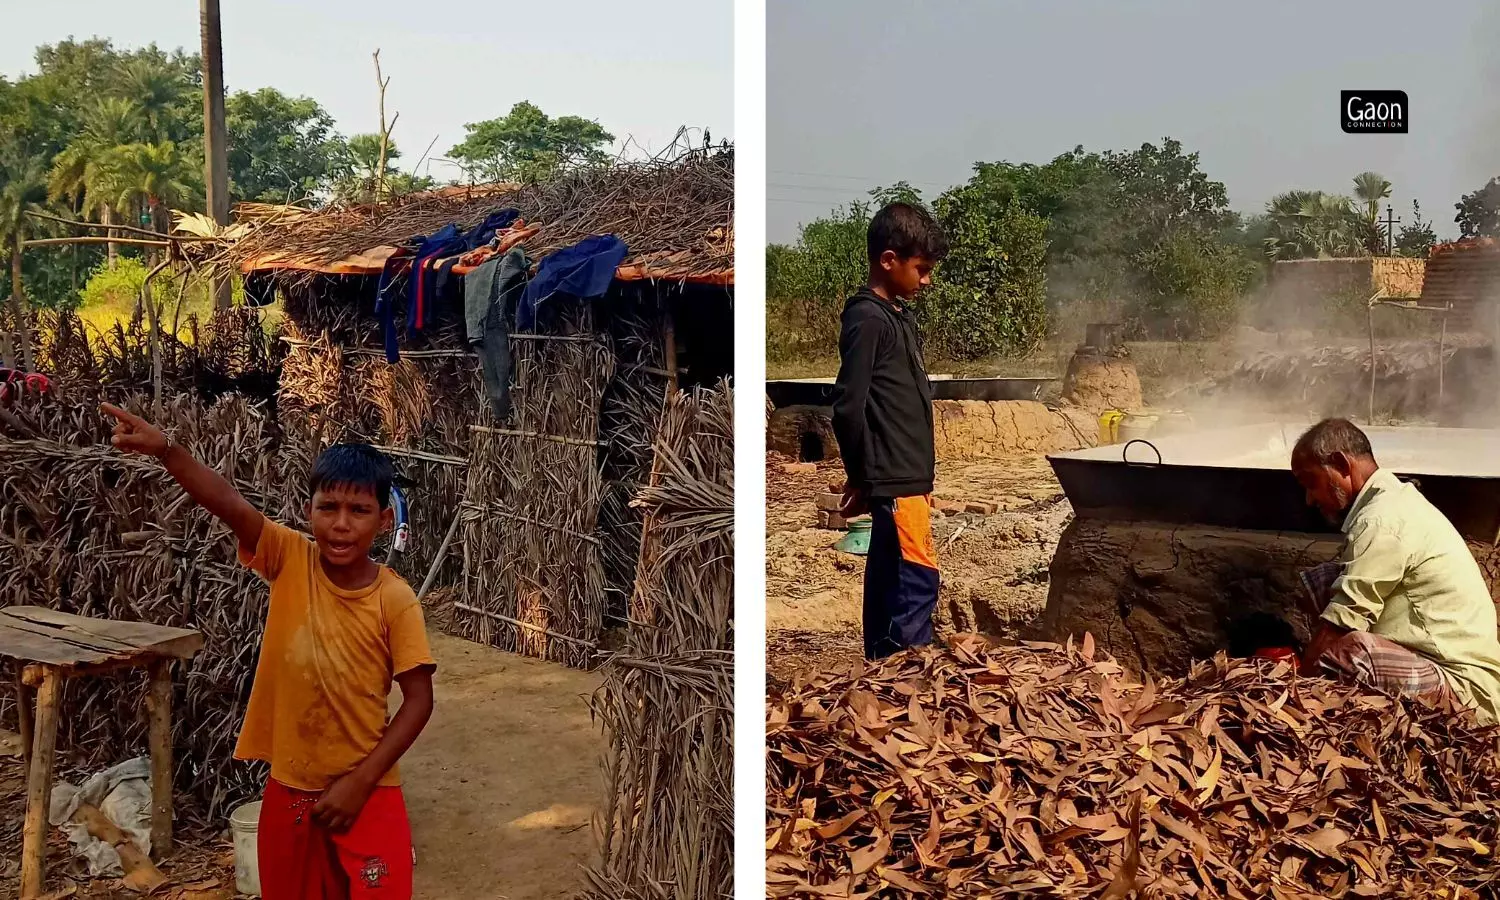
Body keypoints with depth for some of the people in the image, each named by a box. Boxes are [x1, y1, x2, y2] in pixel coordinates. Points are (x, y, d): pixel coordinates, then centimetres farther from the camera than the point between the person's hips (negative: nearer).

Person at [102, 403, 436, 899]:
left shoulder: (395, 600, -13)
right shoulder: (289, 560, -8)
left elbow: (418, 699, -10)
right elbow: (229, 503, -25)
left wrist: (360, 782, -15)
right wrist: (165, 449, -41)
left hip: (365, 794, -3)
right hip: (289, 789, 3)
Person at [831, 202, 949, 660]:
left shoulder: (899, 315, 16)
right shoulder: (867, 320, -14)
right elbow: (848, 407, -18)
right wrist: (862, 478, -10)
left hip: (908, 476, 9)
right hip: (895, 478, -9)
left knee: (888, 578, 13)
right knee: (917, 579, -10)